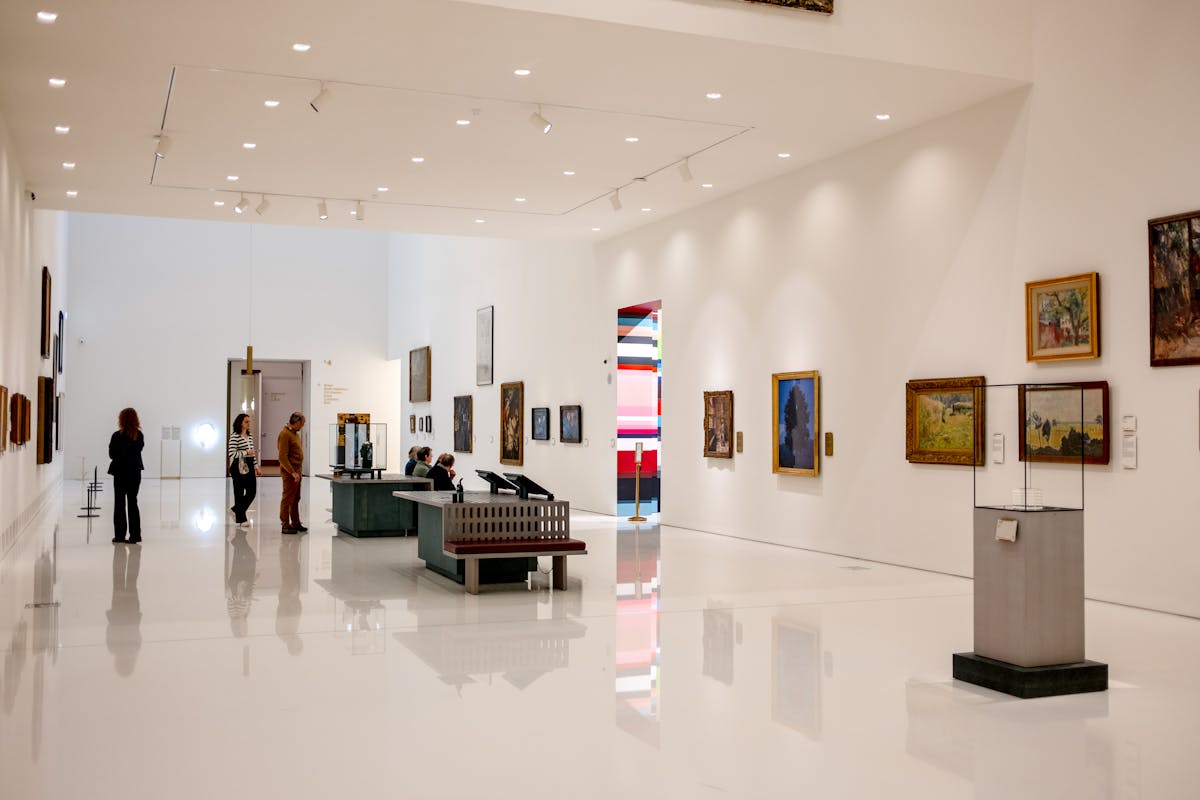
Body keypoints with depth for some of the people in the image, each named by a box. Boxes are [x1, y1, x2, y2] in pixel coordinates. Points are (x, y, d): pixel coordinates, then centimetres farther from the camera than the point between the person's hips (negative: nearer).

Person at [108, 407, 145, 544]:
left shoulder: (117, 436, -13)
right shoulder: (139, 435, -1)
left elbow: (112, 454, -7)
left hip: (121, 472, -4)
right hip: (135, 472, 4)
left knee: (119, 503, 6)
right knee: (133, 502, 12)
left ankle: (119, 535, 6)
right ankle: (135, 535, 11)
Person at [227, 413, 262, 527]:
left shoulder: (249, 436, 13)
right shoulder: (235, 436, -11)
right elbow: (231, 454, -18)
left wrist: (256, 466, 15)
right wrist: (246, 452, -21)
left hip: (249, 466, 8)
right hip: (239, 467, -8)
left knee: (252, 491, 6)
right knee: (239, 493, 1)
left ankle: (236, 510, 26)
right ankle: (241, 520, 9)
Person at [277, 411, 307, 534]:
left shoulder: (295, 433, 14)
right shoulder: (285, 434, -15)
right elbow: (283, 457, -20)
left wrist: (297, 471, 15)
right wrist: (293, 472, -23)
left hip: (296, 472, 9)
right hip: (289, 473, -9)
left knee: (295, 499, 15)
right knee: (287, 499, -3)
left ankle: (295, 523, 22)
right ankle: (286, 525, 2)